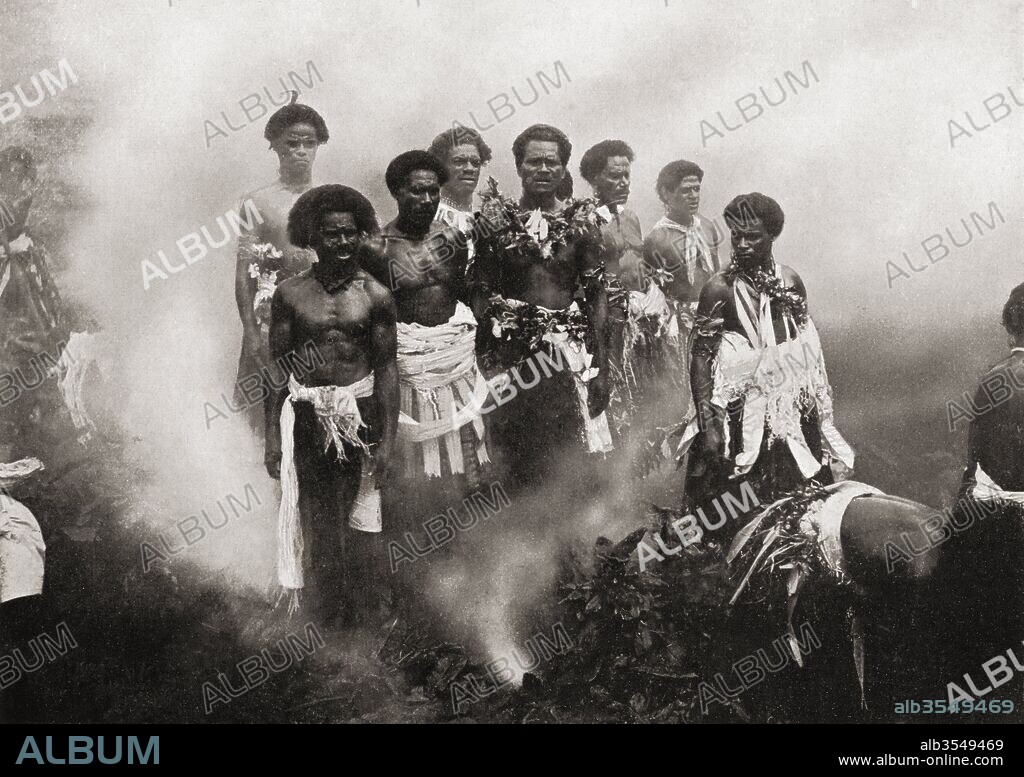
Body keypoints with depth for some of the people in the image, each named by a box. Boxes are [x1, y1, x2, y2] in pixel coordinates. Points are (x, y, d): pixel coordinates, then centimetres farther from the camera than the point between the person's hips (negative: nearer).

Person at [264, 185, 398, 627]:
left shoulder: (375, 295, 0)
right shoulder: (291, 294, 2)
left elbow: (387, 369, 2)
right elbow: (278, 366, 6)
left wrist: (387, 441, -3)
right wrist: (272, 437, 3)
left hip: (359, 412, -1)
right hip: (306, 414, 1)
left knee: (362, 525, 1)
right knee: (319, 527, 7)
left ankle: (367, 622, 13)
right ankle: (329, 619, 19)